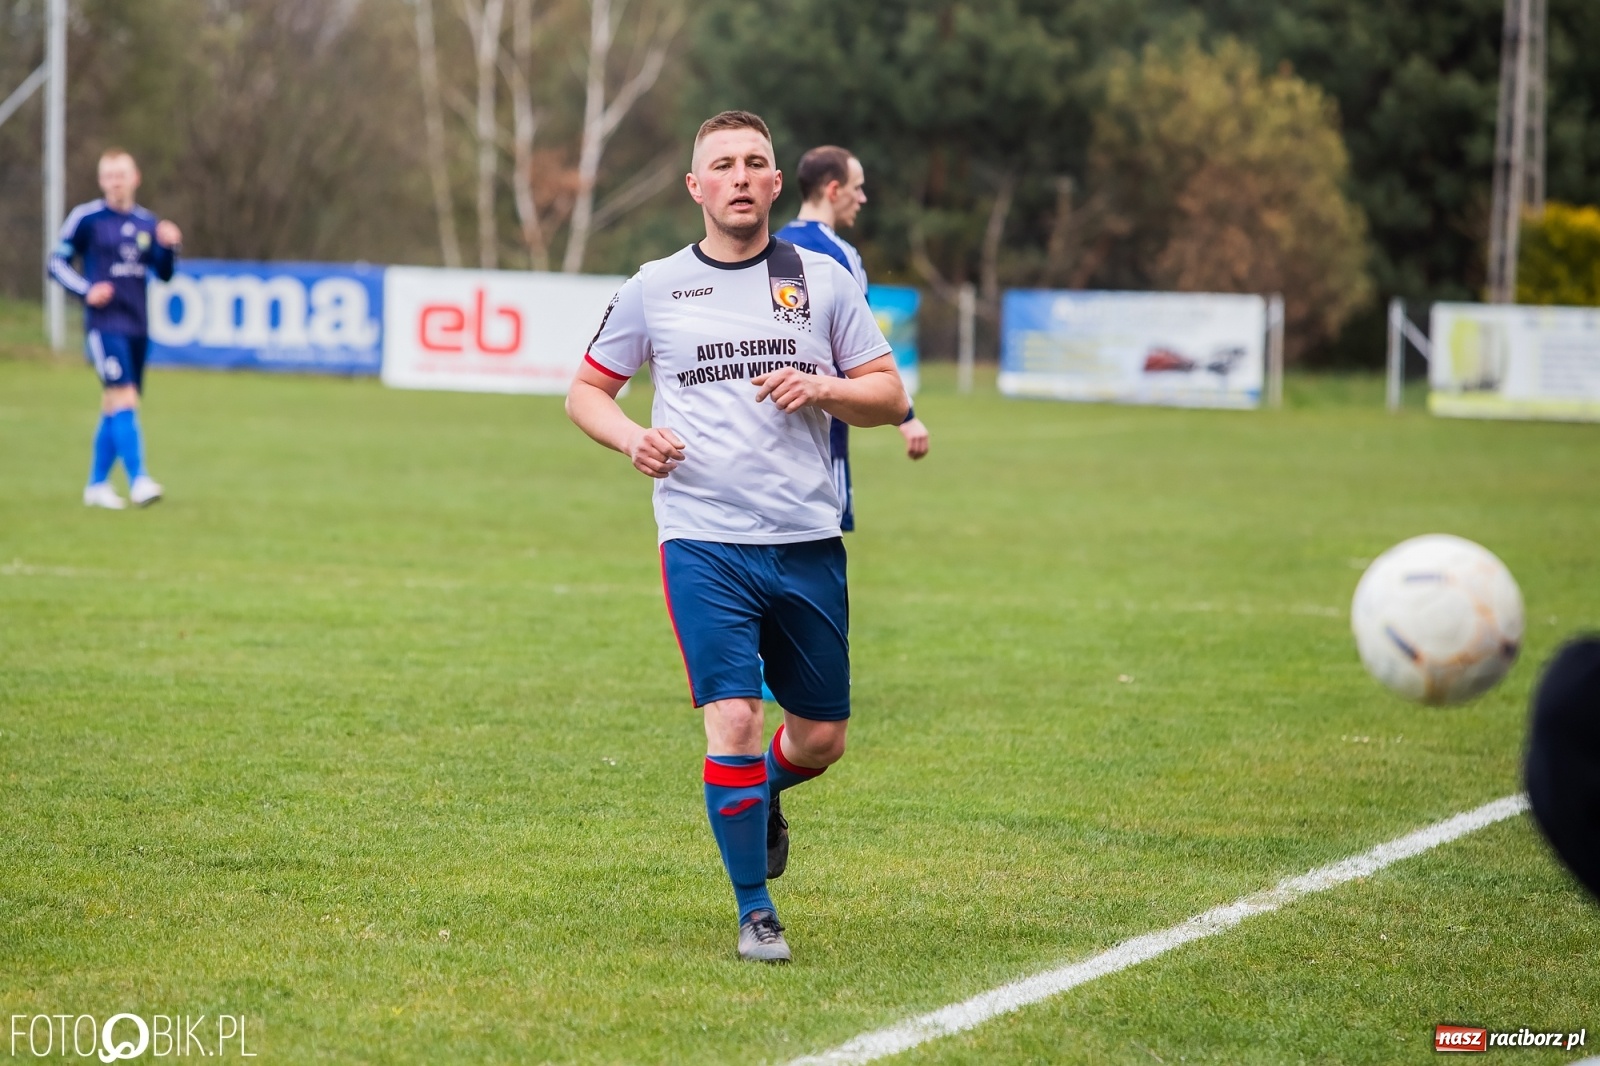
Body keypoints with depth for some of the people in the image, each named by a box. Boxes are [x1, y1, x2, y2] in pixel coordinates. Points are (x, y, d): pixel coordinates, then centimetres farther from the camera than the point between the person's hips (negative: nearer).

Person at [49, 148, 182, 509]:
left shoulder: (146, 223, 11)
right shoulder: (86, 218, -3)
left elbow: (163, 273, 15)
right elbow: (57, 263, 1)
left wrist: (169, 246, -4)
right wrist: (86, 290, -13)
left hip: (137, 327, 6)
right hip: (104, 325, -6)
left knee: (114, 408, 10)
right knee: (124, 398, -19)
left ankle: (96, 485, 20)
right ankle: (138, 480, -23)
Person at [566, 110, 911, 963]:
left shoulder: (822, 280, 8)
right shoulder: (655, 287, 6)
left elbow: (889, 396, 10)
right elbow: (586, 391, 15)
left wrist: (821, 388, -10)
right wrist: (632, 438, -6)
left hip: (808, 541, 2)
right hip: (703, 541, -2)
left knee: (822, 739, 7)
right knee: (734, 719, -15)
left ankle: (757, 795, 42)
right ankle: (755, 912, 0)